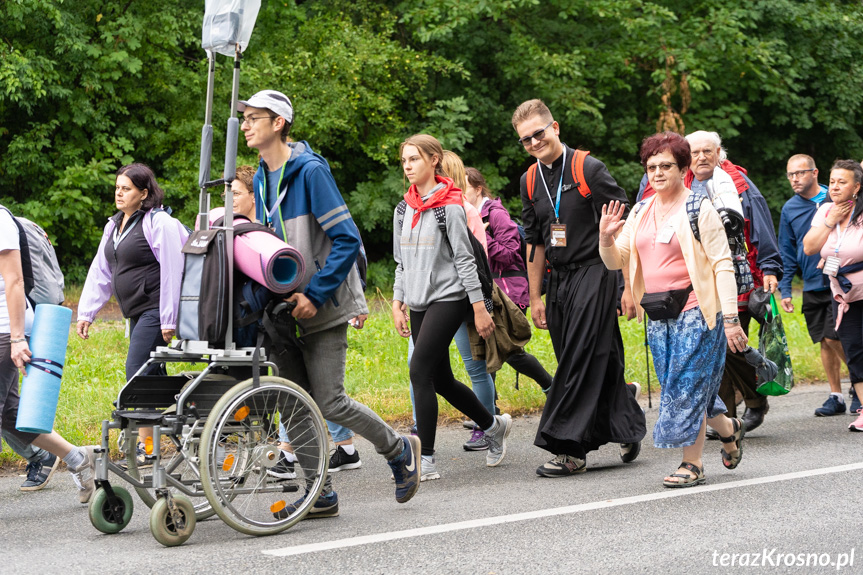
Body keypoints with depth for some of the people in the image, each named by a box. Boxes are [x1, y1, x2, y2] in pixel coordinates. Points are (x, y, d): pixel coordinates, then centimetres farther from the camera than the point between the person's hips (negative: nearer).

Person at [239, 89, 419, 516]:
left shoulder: (310, 171, -14)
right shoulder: (261, 178, 10)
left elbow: (347, 240, -18)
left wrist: (315, 294, -22)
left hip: (321, 309, -7)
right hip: (283, 308, 7)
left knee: (329, 402, -8)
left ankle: (399, 450, 14)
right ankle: (320, 494, 14)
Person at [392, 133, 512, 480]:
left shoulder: (450, 206, -9)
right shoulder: (404, 209, 11)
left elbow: (464, 258, -10)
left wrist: (479, 307, -11)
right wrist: (398, 304, 12)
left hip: (448, 297, -7)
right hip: (419, 302, 7)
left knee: (420, 370, -16)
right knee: (440, 379, 10)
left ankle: (426, 460, -13)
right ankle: (493, 426, 32)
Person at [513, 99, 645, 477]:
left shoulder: (589, 169, -9)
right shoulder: (531, 181, 10)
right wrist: (535, 297, 15)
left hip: (594, 274, -6)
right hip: (559, 280, 6)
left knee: (580, 361, -10)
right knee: (602, 362, 8)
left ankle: (569, 449, -11)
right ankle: (627, 429, 22)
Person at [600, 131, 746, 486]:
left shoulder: (699, 209, -6)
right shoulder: (640, 213, 12)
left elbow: (723, 265, -10)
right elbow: (617, 261, 14)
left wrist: (731, 319, -15)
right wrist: (606, 238, -9)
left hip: (694, 310, -6)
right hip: (658, 316, 6)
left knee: (687, 386, -5)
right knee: (677, 386, 11)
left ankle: (692, 463, 5)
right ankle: (729, 430, 34)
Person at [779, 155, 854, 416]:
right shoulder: (789, 209, 7)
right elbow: (787, 252, 11)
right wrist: (785, 290, 6)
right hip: (812, 285, 4)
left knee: (834, 338, -10)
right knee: (824, 342, 7)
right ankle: (836, 396, 17)